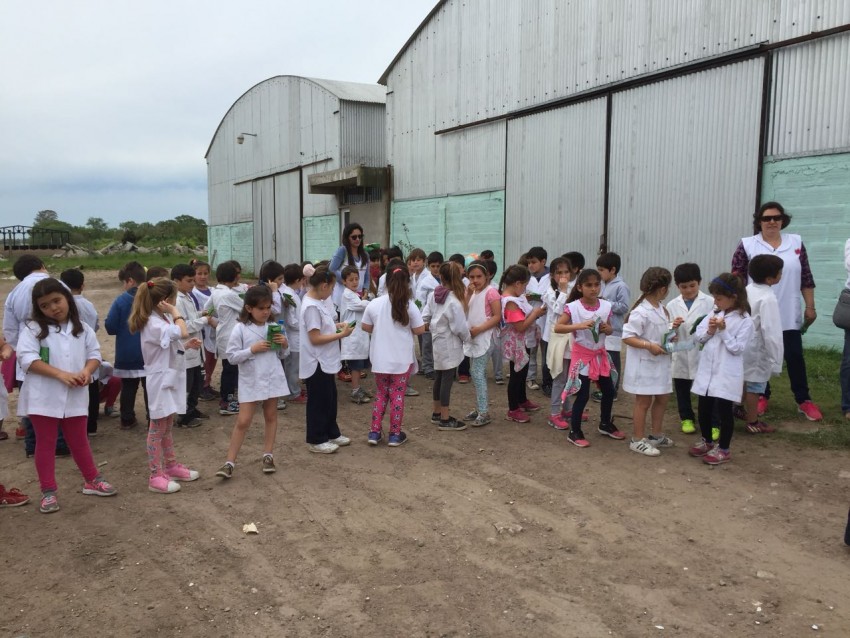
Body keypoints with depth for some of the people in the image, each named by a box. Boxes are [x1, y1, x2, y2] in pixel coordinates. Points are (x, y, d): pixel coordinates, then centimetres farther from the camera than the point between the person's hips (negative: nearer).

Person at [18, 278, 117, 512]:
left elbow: (94, 354, 6)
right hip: (43, 398, -2)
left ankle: (92, 481, 30)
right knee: (45, 444, 8)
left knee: (79, 441, 16)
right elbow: (27, 359, -15)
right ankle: (48, 491, 17)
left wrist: (86, 372, -16)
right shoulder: (33, 329, -5)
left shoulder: (82, 328, 5)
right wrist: (61, 374, -23)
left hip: (75, 396, 3)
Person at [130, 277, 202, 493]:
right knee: (157, 428, -2)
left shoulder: (163, 319, 10)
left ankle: (171, 466, 30)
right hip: (161, 380, -10)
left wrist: (187, 345, 3)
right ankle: (156, 476, 6)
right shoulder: (153, 323, -21)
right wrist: (175, 312, -21)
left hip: (171, 378, 10)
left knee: (167, 426, 19)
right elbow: (182, 332, -34)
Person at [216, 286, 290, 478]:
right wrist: (252, 349, -21)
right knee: (243, 421, -2)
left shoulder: (273, 327, 2)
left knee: (271, 416, 13)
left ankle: (268, 456, 26)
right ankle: (230, 462, 6)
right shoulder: (240, 328, -10)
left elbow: (281, 355, 11)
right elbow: (231, 356, -11)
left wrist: (284, 345, -10)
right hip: (250, 381, -4)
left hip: (273, 378, 4)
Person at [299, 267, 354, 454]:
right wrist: (341, 335, -20)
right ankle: (316, 440, 17)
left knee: (330, 399, 20)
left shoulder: (318, 302, 7)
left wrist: (336, 326, 5)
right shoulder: (311, 307, -23)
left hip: (326, 362, 10)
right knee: (319, 402, 4)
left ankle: (332, 433, 34)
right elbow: (315, 338, -24)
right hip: (317, 364, -10)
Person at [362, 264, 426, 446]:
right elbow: (420, 330, -7)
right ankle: (395, 434, 15)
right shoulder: (409, 305, -12)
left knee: (380, 394, 17)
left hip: (380, 358, 2)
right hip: (402, 359, -2)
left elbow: (365, 327, 3)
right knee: (397, 395, 8)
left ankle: (375, 432, 18)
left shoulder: (375, 304, -6)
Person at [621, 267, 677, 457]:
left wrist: (672, 327, 1)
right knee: (643, 402, 2)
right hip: (644, 364, -9)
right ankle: (638, 440, 15)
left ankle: (657, 435, 33)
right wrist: (649, 345, -31)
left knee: (662, 398, 17)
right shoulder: (641, 312, -22)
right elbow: (627, 337, -24)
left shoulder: (661, 308, 6)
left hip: (660, 362, 9)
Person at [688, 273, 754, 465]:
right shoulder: (714, 313, 7)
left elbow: (737, 348, -15)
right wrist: (709, 331, -12)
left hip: (727, 374, -6)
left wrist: (723, 331, -19)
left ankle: (723, 449, 16)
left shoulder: (744, 320, -12)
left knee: (724, 409, 2)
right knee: (703, 408, 14)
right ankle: (706, 441, 33)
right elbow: (699, 337, 8)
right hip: (707, 370, 6)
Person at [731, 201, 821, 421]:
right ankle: (762, 396, 24)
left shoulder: (796, 242, 5)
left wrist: (810, 307, 5)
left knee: (795, 356, 4)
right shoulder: (747, 245, -3)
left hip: (789, 314, 2)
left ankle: (803, 400, 16)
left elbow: (806, 278, 7)